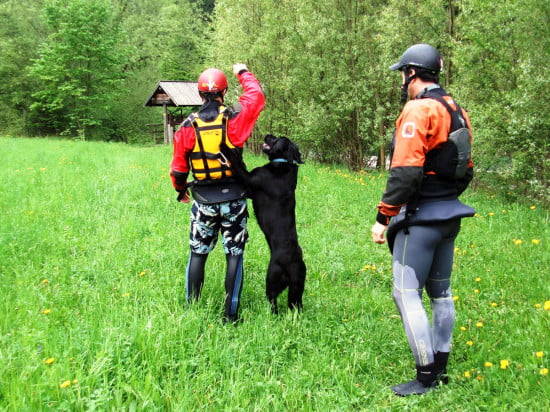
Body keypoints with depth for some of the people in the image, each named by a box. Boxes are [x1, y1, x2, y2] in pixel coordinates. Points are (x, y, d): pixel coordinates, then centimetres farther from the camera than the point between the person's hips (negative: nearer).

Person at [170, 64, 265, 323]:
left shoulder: (188, 127, -6)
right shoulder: (235, 119, -10)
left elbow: (178, 168, 3)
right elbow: (257, 96, 10)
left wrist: (181, 190, 23)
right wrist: (244, 74, 26)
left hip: (203, 202, 1)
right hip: (234, 200, -1)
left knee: (197, 254, 13)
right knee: (234, 255, 6)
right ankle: (230, 314, 8)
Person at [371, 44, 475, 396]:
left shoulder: (418, 110, -16)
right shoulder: (458, 112, 12)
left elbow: (405, 172, -23)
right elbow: (466, 169, 17)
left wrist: (383, 217, -18)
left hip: (421, 216, -9)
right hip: (450, 215, 10)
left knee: (407, 293, -4)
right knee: (440, 292, 16)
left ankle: (427, 376, -1)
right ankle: (440, 367, 25)